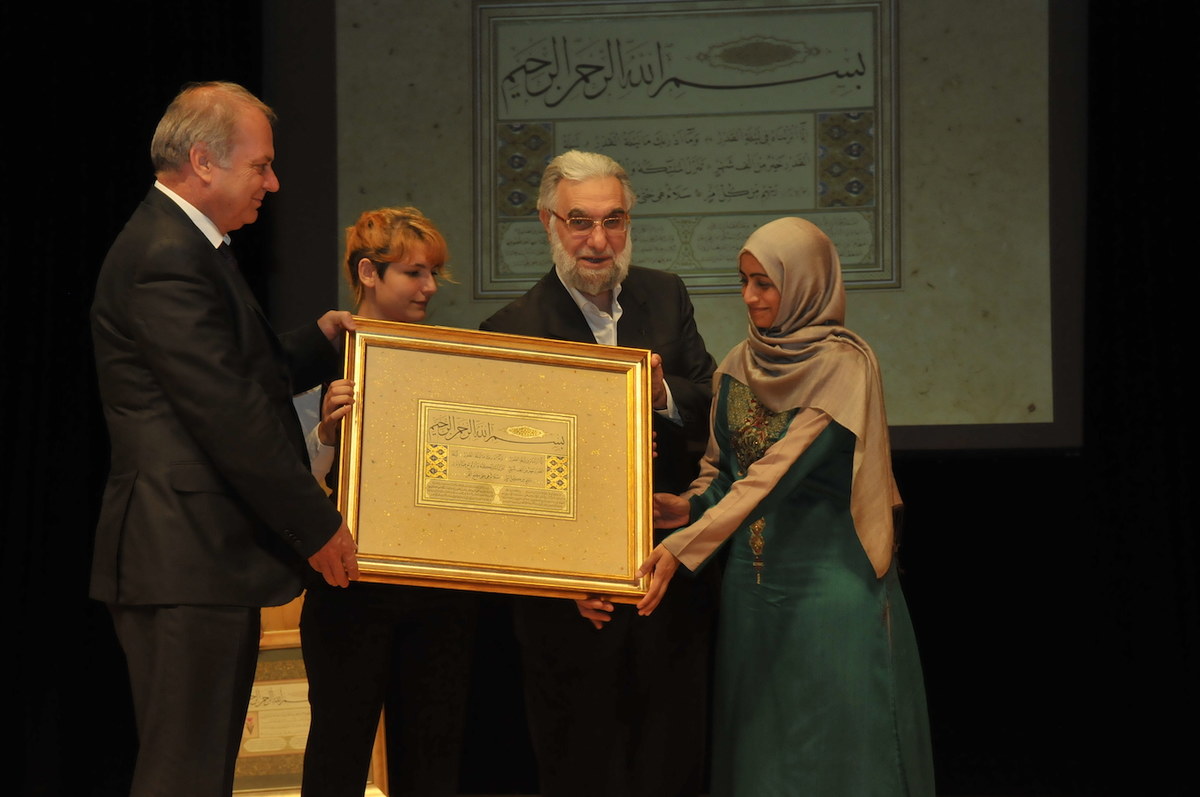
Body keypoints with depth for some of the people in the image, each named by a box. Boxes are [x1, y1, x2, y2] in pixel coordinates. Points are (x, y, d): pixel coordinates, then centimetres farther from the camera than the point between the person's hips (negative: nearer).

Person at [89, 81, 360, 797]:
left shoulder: (187, 247, 18)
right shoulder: (166, 259, -17)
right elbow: (228, 414, -19)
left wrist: (320, 340, 11)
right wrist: (316, 526, -13)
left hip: (205, 557, 11)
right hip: (184, 559, -11)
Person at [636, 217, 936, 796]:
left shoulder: (843, 366, -14)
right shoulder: (739, 365, 7)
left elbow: (779, 471, -22)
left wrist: (684, 547, -27)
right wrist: (691, 506, -9)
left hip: (831, 575, -6)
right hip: (753, 572, 6)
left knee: (835, 742, -2)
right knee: (757, 741, 11)